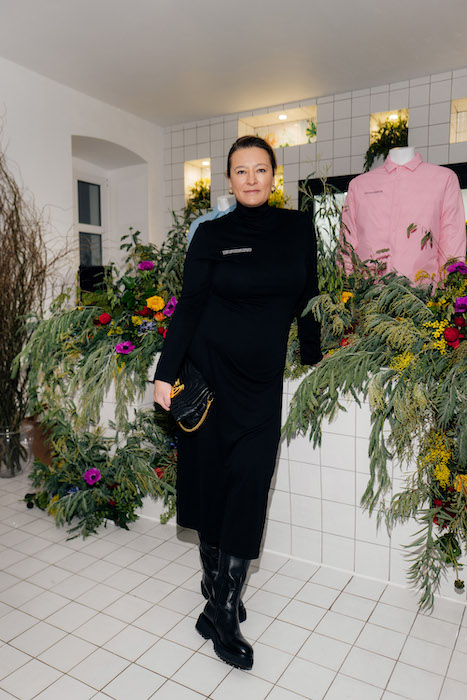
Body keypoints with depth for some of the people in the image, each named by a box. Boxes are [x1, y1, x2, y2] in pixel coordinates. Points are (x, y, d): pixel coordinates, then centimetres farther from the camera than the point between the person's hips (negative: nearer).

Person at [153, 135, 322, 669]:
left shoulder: (298, 228, 7)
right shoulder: (212, 234, -1)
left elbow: (306, 300, 12)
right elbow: (189, 304, -4)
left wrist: (315, 361, 14)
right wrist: (165, 372, -12)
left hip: (263, 379, 2)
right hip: (210, 371, -1)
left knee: (249, 487, -2)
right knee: (212, 479, 6)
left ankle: (222, 608, 14)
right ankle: (218, 596, 25)